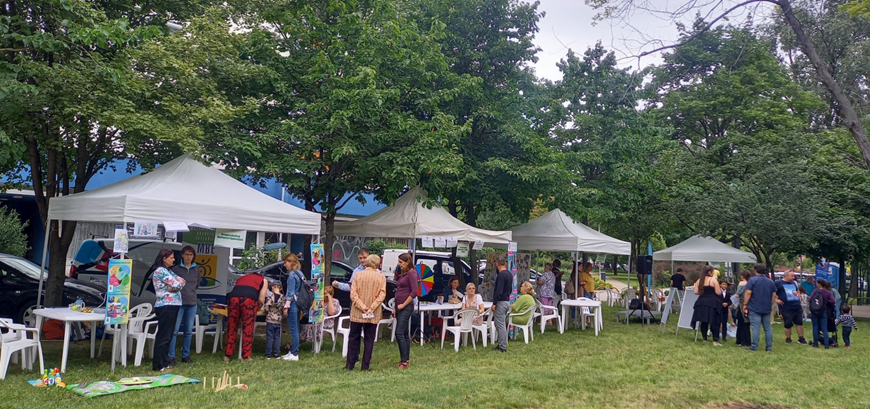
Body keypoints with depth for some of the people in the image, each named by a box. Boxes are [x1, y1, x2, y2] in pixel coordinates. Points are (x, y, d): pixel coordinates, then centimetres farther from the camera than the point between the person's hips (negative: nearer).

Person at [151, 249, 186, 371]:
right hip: (165, 306, -9)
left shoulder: (168, 271, 18)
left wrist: (175, 284, -9)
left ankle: (164, 362, 17)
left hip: (172, 306, 9)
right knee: (163, 336, -5)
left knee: (168, 335, 11)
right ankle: (158, 365, -1)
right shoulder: (160, 271, -11)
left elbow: (181, 282, 10)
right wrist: (178, 282, 4)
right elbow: (177, 285, -17)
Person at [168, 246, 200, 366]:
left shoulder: (196, 270, 10)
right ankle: (171, 357, -3)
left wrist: (192, 293, 10)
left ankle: (186, 355, 18)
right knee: (174, 330, -7)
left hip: (192, 303, 4)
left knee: (189, 331, 9)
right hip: (178, 302, -4)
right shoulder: (176, 269, 0)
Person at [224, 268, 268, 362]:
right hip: (249, 299, -3)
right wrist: (256, 309, 35)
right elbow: (261, 300, 17)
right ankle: (246, 356, 6)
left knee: (231, 328, 11)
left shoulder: (242, 278, 39)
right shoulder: (263, 280, 28)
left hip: (233, 298, 3)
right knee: (248, 329, 5)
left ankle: (227, 355, 15)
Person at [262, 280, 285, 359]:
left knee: (269, 337, 3)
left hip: (270, 319, -3)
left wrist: (265, 311, 10)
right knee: (277, 337, 9)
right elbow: (283, 308, 0)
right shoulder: (282, 297, -2)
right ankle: (277, 354, 10)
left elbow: (266, 307, -12)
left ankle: (268, 354, 5)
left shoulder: (270, 296, -11)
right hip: (278, 320, 3)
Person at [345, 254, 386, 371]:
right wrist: (371, 308, -13)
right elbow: (382, 295, -11)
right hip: (373, 315, 0)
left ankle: (350, 364, 14)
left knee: (353, 338, 11)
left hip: (357, 313, 0)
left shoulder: (358, 275, -3)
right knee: (369, 340, 9)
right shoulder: (381, 277, -3)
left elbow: (353, 294, -9)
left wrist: (363, 307, -12)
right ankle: (365, 365, 9)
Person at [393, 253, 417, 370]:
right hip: (400, 307, 9)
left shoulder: (411, 273, -10)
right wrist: (396, 308, 16)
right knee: (405, 334, 12)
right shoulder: (402, 274, 16)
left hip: (406, 307, -9)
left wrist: (403, 304, -15)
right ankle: (406, 359, 18)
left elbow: (414, 292, -18)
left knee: (399, 333, -13)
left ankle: (404, 361, -9)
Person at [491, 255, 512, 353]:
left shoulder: (501, 275, -18)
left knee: (500, 325, -4)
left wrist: (494, 303, -18)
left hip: (501, 302, -9)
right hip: (507, 302, 9)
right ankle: (502, 345, 21)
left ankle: (502, 347, 0)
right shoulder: (509, 274, 12)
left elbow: (499, 290, -22)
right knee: (502, 325, 16)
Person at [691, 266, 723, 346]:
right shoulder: (713, 280, -9)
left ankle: (705, 339, 16)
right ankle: (715, 340, -1)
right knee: (714, 322, 1)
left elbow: (696, 292, 4)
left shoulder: (699, 281, 7)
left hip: (701, 303, 5)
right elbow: (718, 292, -12)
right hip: (712, 303, -5)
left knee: (704, 322, 12)